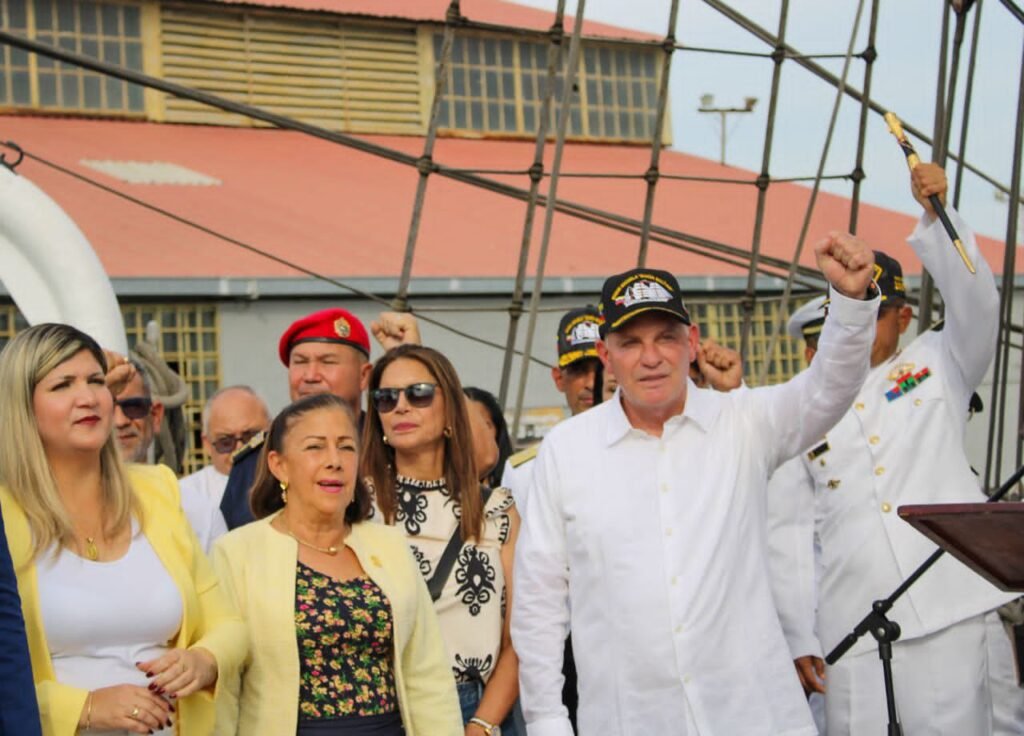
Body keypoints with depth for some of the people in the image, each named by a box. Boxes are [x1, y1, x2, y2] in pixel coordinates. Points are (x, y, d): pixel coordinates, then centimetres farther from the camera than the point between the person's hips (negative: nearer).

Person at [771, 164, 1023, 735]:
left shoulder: (937, 366, 13)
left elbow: (976, 301, -6)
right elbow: (794, 530, 12)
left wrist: (935, 215, -18)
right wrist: (800, 637, 5)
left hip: (954, 618, -1)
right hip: (851, 632, 2)